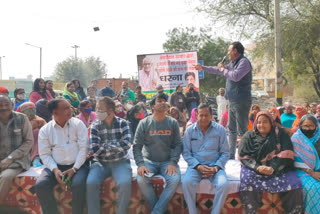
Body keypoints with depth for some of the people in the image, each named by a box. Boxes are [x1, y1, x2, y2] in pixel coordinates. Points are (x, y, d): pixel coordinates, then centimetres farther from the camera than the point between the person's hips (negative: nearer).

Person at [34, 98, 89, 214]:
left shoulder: (78, 124, -1)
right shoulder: (45, 130, 3)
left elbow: (83, 148, -5)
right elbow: (44, 154, 2)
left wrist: (74, 169, -13)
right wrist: (55, 169, -15)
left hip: (77, 165, -2)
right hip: (56, 166, 2)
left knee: (78, 185, -31)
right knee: (40, 185, -22)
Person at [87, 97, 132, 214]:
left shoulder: (122, 123, -1)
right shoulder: (95, 126, -1)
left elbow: (127, 144, -14)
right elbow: (94, 150, -10)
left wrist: (106, 146, -10)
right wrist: (117, 146, -8)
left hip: (120, 162, -1)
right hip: (101, 162, 1)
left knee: (125, 183, -28)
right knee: (91, 183, -26)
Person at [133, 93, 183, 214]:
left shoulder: (173, 123, 6)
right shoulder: (144, 123, 2)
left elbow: (178, 144, 1)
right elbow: (137, 146, -1)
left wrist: (173, 163, -14)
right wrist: (140, 164, -15)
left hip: (167, 161, 1)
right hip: (149, 161, 0)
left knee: (175, 180, -28)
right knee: (141, 180, -28)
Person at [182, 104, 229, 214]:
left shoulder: (220, 129, 4)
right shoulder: (190, 130, 6)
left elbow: (225, 152, 4)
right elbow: (186, 152, 3)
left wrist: (215, 168, -11)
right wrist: (198, 166, -12)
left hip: (215, 166, 0)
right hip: (195, 165, 0)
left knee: (223, 185, -29)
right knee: (186, 182, -29)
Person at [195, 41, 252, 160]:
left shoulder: (244, 62, -10)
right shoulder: (233, 63, 20)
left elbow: (235, 76, -25)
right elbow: (219, 70, 33)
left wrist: (223, 69, -8)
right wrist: (203, 68, 36)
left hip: (241, 101, -10)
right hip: (233, 101, 10)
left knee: (242, 130, -9)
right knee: (231, 129, 13)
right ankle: (231, 155, 20)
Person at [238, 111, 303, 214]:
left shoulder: (281, 134, 7)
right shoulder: (249, 136, 8)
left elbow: (286, 154, -4)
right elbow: (243, 156, -1)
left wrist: (273, 168, -20)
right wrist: (258, 167, -18)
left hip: (278, 168, 0)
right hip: (254, 167, 0)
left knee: (293, 183, -25)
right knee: (247, 179, -31)